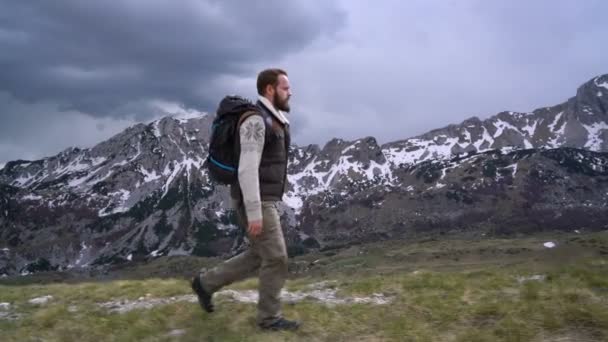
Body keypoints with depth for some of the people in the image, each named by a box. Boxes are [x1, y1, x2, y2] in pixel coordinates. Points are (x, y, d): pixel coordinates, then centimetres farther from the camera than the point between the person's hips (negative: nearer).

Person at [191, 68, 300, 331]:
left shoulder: (270, 121, 16)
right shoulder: (256, 120, -18)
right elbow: (247, 169, -24)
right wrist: (255, 213, -24)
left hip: (262, 201, 10)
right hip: (254, 203, -10)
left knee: (259, 258, 16)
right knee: (276, 258, -2)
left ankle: (206, 283, 26)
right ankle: (270, 317, 13)